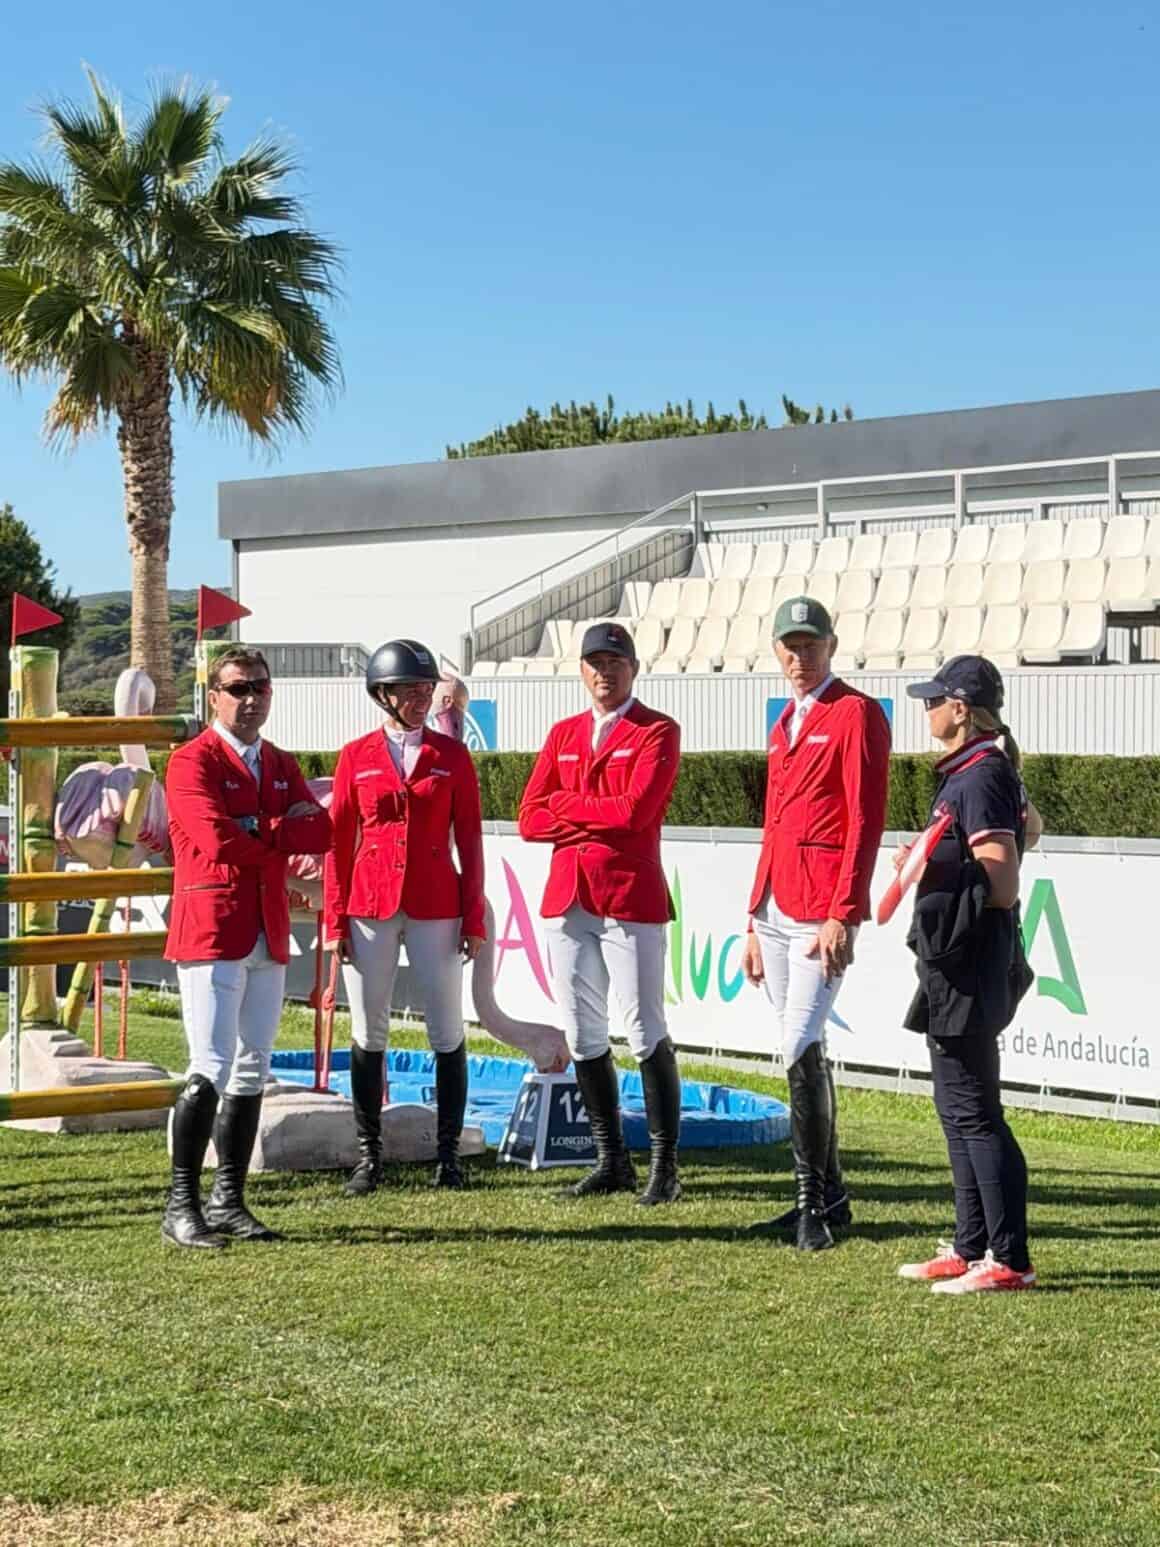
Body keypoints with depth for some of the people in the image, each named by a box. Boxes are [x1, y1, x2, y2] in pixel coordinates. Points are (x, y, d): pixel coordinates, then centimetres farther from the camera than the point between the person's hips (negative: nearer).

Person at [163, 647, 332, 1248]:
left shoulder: (282, 766, 17)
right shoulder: (193, 761, -5)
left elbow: (320, 834, 3)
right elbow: (218, 840, -19)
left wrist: (255, 829, -11)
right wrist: (284, 833, -3)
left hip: (268, 933, 7)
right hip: (211, 930, -7)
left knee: (253, 1068, 8)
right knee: (211, 1067, -11)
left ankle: (228, 1201, 15)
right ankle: (181, 1205, -4)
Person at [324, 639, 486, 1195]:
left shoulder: (452, 756, 5)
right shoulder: (356, 756, 5)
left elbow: (469, 840, 5)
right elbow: (338, 841, 6)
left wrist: (474, 918, 0)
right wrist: (334, 920, 1)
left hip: (435, 907, 0)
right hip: (369, 905, 0)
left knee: (447, 1033, 1)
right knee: (367, 1034, 4)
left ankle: (448, 1154, 10)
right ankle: (369, 1155, 13)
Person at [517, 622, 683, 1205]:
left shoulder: (657, 732, -1)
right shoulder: (563, 734, 15)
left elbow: (636, 809, -16)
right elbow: (530, 819, 8)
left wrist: (568, 804, -3)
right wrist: (602, 817, -6)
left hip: (631, 897, -6)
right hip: (566, 897, 6)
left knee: (646, 1035, -6)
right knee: (583, 1037, 8)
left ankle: (665, 1167, 1)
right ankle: (612, 1161, 18)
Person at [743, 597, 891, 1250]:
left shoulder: (856, 714, -5)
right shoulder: (786, 723, 20)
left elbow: (866, 821, -13)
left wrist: (841, 916, -19)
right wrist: (755, 922, 19)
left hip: (823, 911, -8)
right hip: (775, 910, 8)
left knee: (802, 1049, -15)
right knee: (803, 1054, 10)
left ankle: (817, 1202, -7)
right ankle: (828, 1196, 18)